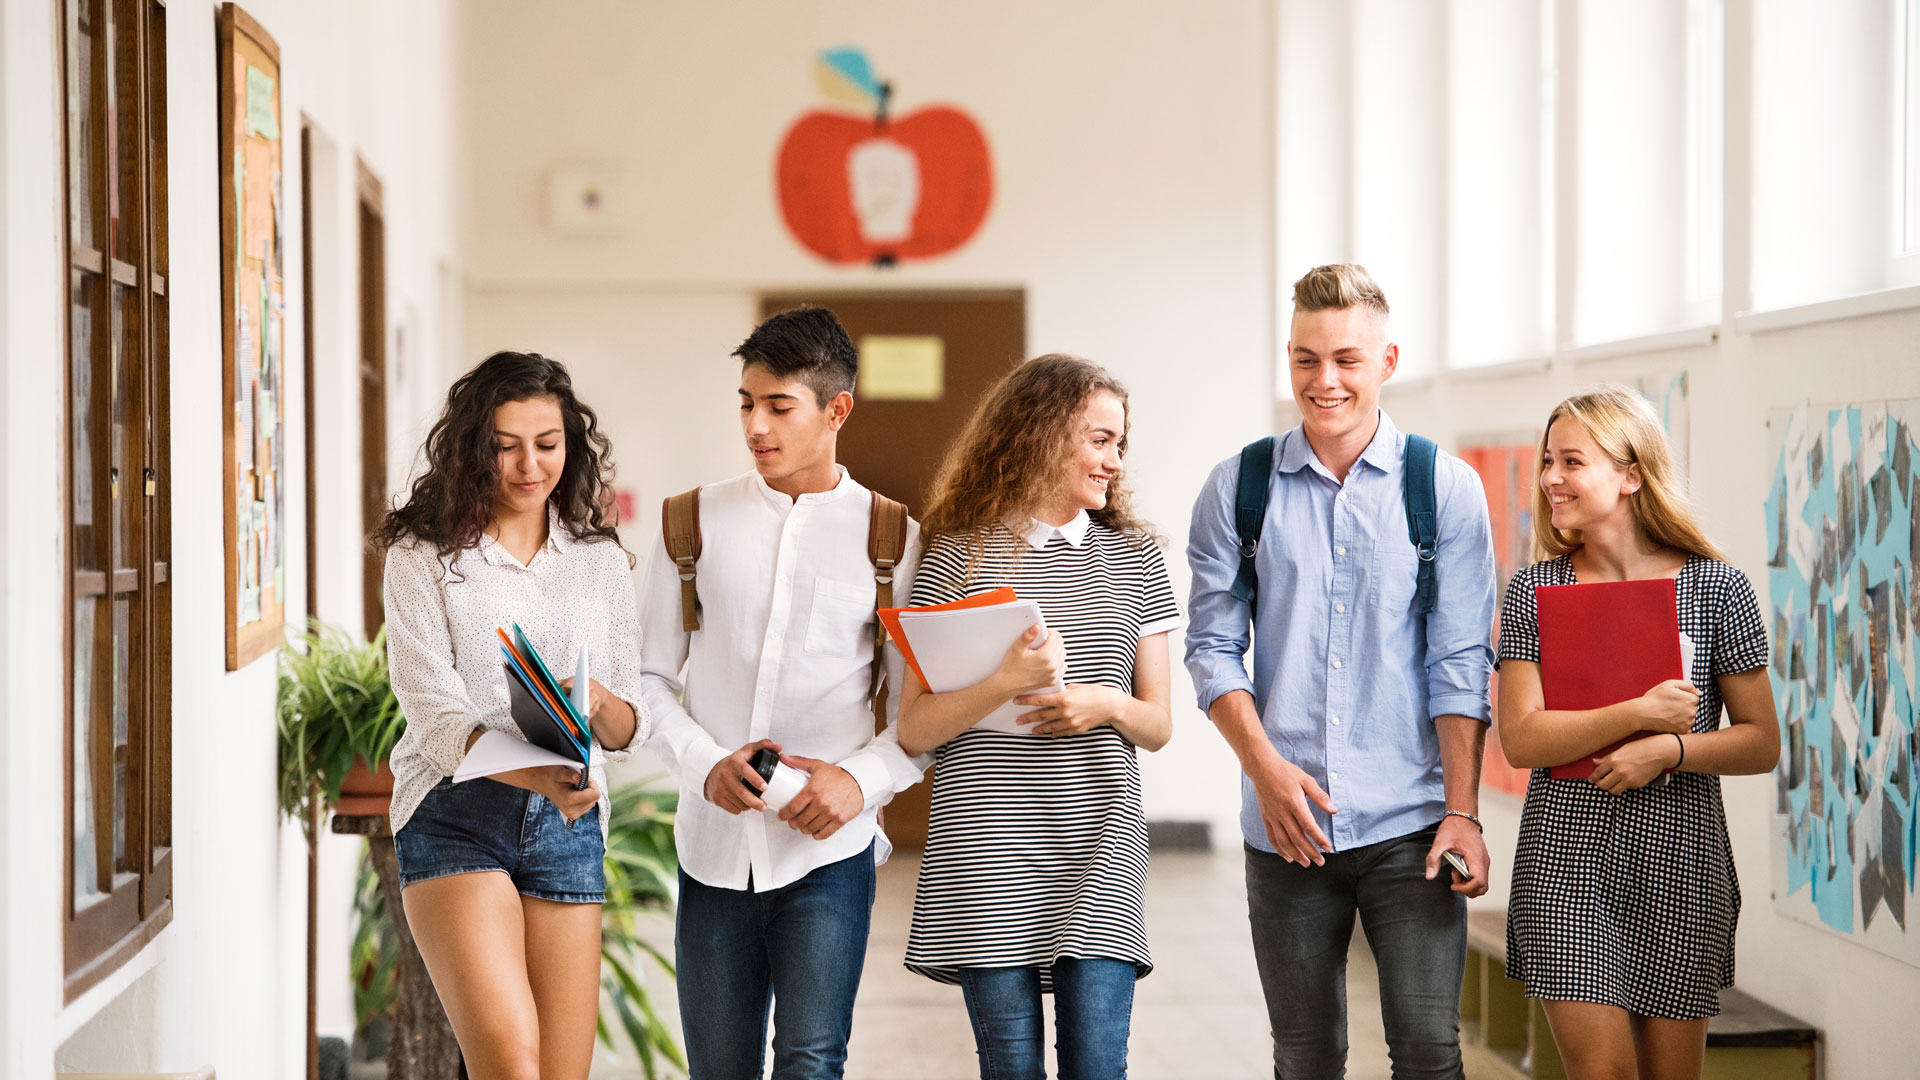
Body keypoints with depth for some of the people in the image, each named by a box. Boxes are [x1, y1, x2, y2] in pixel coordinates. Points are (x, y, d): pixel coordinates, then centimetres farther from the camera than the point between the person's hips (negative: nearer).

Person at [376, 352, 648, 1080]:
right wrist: (534, 774, -27)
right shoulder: (425, 556, 1)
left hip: (567, 825, 4)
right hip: (456, 813, -4)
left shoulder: (600, 561, 11)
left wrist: (598, 705, -15)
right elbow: (435, 713, -9)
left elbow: (629, 730, 10)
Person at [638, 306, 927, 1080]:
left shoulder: (889, 539, 3)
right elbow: (649, 676, 8)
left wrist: (864, 777, -14)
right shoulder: (698, 523, 7)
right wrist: (706, 764, -9)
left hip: (829, 850, -2)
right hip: (715, 845, 3)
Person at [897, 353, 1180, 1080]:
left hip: (1099, 851, 2)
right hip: (988, 853, -2)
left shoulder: (1133, 557, 13)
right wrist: (1004, 685, -16)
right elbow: (914, 731, -1)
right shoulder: (961, 556, 2)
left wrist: (1109, 705, -7)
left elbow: (1158, 726, 14)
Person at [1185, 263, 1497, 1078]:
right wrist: (1266, 767, -9)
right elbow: (1213, 648, 5)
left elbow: (1460, 664, 0)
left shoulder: (1445, 488, 2)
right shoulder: (1239, 489, 6)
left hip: (1409, 826, -1)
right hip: (1285, 826, 2)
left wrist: (1461, 810, -7)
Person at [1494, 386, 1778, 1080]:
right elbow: (1520, 739, -6)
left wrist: (1669, 750, -16)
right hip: (1566, 849, 0)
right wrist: (1638, 715, -17)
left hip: (1679, 851, 0)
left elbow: (1762, 743, 2)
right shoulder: (1535, 591, 3)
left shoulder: (1716, 587, 0)